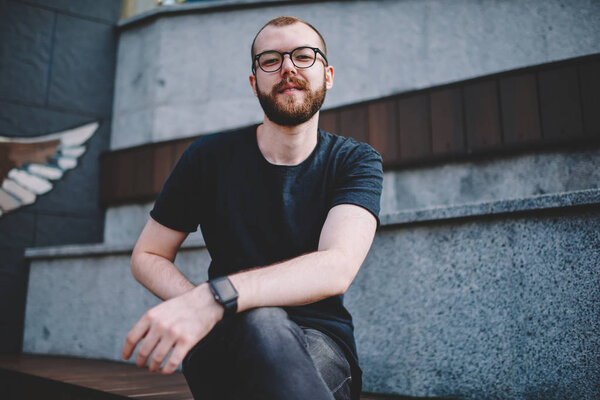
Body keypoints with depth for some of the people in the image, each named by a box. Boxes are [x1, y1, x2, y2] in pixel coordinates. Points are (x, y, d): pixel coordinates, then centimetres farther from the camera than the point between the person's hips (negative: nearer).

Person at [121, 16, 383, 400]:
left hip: (319, 343, 0)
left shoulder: (355, 161, -4)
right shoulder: (211, 156, 0)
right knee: (259, 319, -36)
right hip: (225, 349, 1)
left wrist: (214, 297, -37)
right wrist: (195, 308, -15)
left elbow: (337, 268, -23)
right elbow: (147, 256, 7)